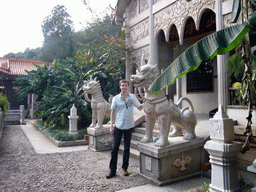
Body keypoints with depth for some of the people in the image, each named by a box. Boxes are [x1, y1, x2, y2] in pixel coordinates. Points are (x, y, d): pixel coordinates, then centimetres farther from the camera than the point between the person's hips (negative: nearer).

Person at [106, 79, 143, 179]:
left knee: (127, 148, 10)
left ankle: (125, 168, 23)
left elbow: (140, 107, 10)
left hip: (129, 126, 1)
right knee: (115, 148, 0)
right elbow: (113, 112, 5)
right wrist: (111, 126, 1)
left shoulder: (133, 97, 5)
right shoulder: (116, 98, 3)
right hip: (118, 126, -1)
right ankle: (112, 170, 10)